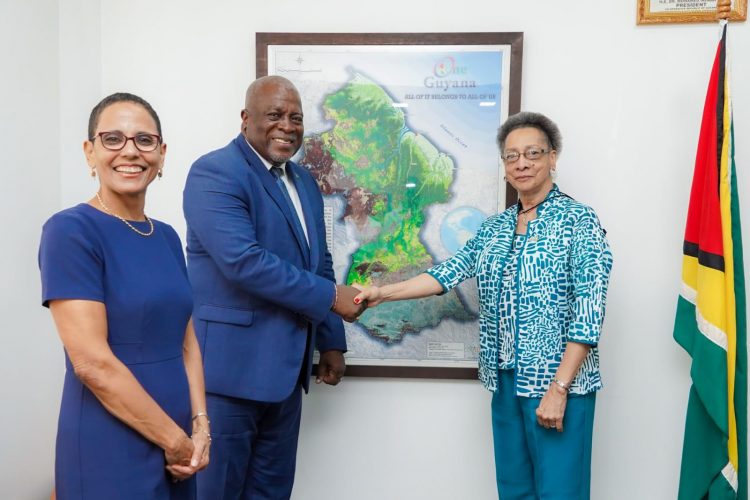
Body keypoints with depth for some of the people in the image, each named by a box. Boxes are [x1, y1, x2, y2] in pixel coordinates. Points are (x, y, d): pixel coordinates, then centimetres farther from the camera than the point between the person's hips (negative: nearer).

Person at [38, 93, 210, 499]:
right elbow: (92, 362, -19)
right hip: (109, 450, -6)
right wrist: (176, 439, -14)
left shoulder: (166, 237, 7)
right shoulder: (70, 231, -14)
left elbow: (186, 341, 10)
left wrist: (200, 425, -3)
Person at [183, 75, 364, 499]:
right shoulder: (214, 173, -13)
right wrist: (331, 297, -18)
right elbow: (243, 260, -25)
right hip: (229, 364, -8)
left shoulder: (305, 182, 13)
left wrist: (331, 341, 15)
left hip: (286, 368, 8)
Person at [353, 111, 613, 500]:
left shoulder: (578, 221, -8)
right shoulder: (495, 227, 11)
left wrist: (559, 388, -18)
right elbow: (450, 272, 6)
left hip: (557, 382, -5)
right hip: (506, 381, 6)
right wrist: (382, 293, -4)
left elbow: (588, 312, -14)